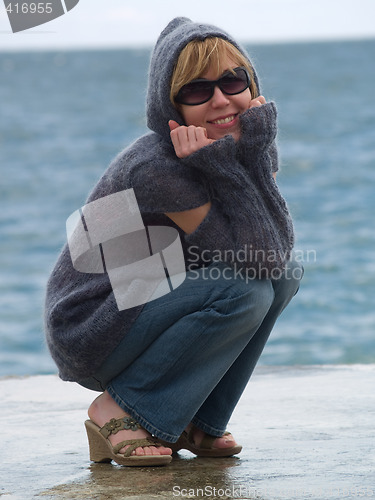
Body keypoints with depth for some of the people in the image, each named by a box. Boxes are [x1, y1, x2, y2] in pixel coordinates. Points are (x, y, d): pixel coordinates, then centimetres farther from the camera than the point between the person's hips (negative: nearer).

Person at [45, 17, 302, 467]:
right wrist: (225, 167, -31)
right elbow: (252, 260, -26)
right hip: (89, 333, -8)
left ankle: (196, 424, 2)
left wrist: (253, 156, -21)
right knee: (243, 291, -26)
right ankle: (121, 410, -11)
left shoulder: (240, 145, -1)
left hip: (150, 308, 8)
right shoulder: (156, 169, -27)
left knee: (285, 274, -7)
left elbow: (275, 251, -13)